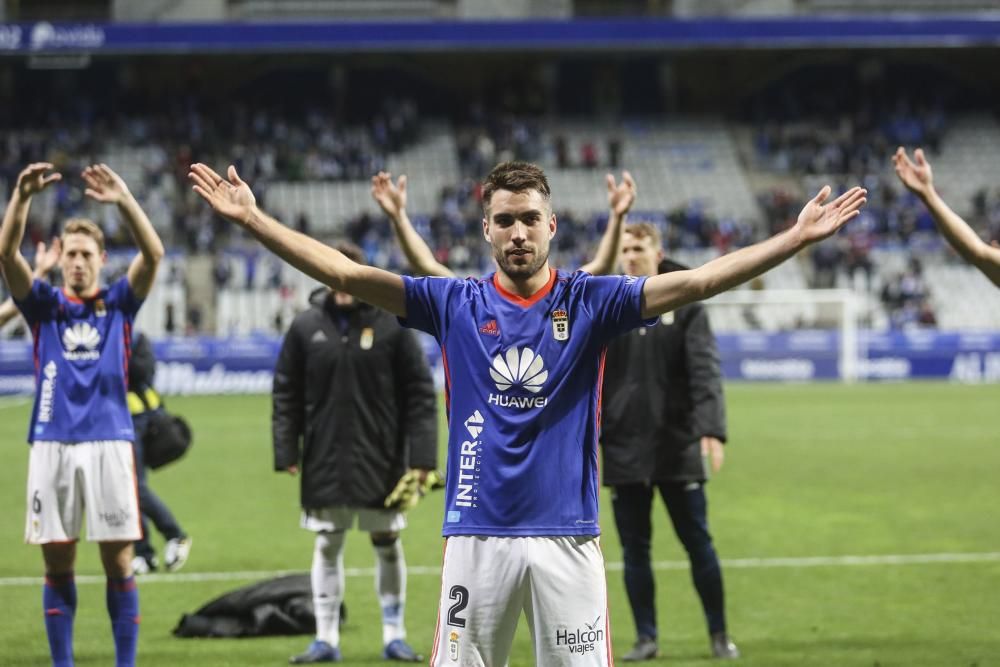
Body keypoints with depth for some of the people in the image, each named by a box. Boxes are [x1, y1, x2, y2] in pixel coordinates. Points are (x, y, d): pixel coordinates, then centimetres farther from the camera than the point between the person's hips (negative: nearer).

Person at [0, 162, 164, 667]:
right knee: (57, 564, 3)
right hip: (52, 442, 1)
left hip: (109, 440, -1)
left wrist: (124, 201, -21)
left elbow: (153, 253, -7)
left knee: (118, 561, -2)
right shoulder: (44, 305, 10)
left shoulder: (119, 303, 9)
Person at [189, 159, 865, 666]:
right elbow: (345, 272, 2)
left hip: (567, 535, -1)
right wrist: (252, 218, -4)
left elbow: (694, 283, -7)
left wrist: (798, 237, -17)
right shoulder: (457, 304, 5)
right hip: (478, 534, 1)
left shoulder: (590, 302, 2)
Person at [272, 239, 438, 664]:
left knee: (387, 544, 6)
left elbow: (420, 393, -3)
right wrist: (286, 452, -2)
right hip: (324, 461, 1)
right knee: (327, 546, 6)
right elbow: (286, 395, 5)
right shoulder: (306, 328, 2)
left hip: (381, 460, -1)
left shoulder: (392, 325, -3)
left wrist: (421, 455, -9)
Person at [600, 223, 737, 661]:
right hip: (624, 452, 1)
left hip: (679, 448, -1)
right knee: (635, 550, 5)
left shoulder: (685, 306, 0)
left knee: (698, 544, 3)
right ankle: (646, 638, 14)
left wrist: (711, 429, -22)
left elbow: (705, 371, -9)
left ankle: (719, 635, 14)